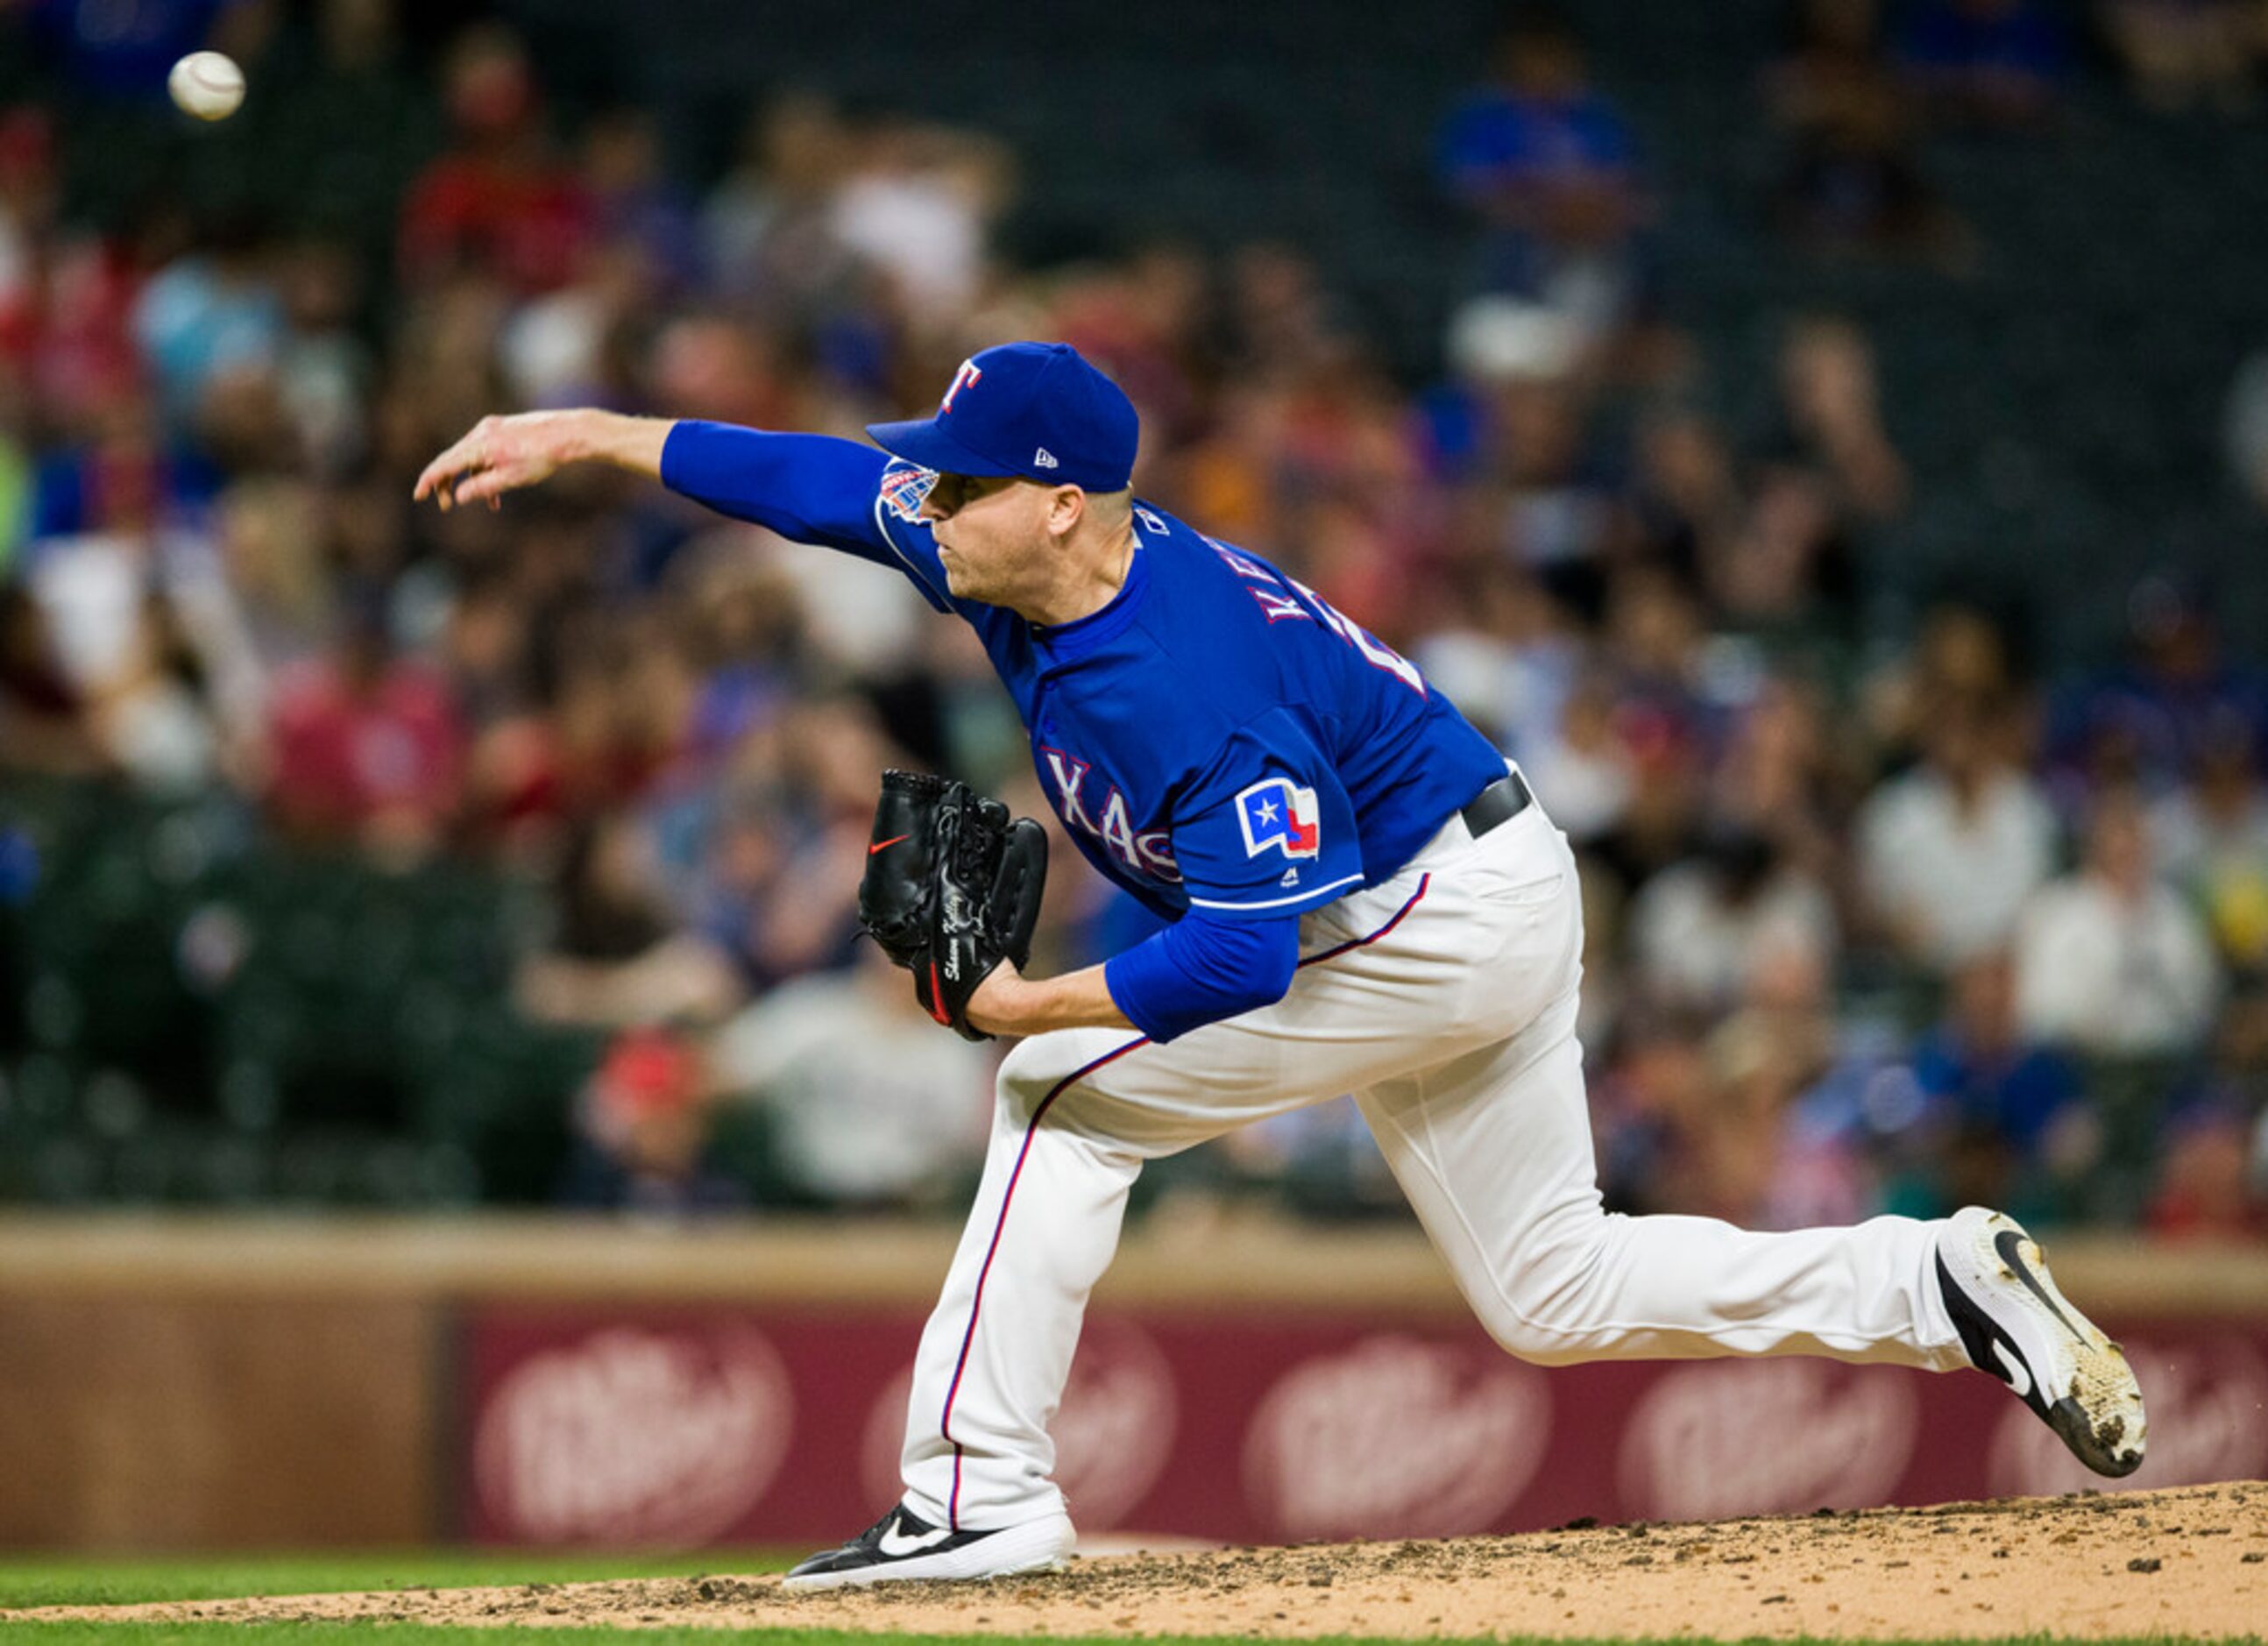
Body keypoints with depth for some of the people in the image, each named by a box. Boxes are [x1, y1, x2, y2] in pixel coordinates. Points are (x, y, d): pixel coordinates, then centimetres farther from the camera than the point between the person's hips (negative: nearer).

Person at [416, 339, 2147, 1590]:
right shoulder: (1020, 548, -5)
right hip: (1491, 908, 10)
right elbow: (822, 478, 6)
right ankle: (1946, 1285, 9)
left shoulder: (1185, 689, -31)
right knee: (1555, 1289, 14)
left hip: (1434, 926, -10)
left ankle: (979, 1493, -10)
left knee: (1069, 1094, -10)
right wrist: (586, 437, 5)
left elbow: (1245, 955, -33)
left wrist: (1035, 1004, -26)